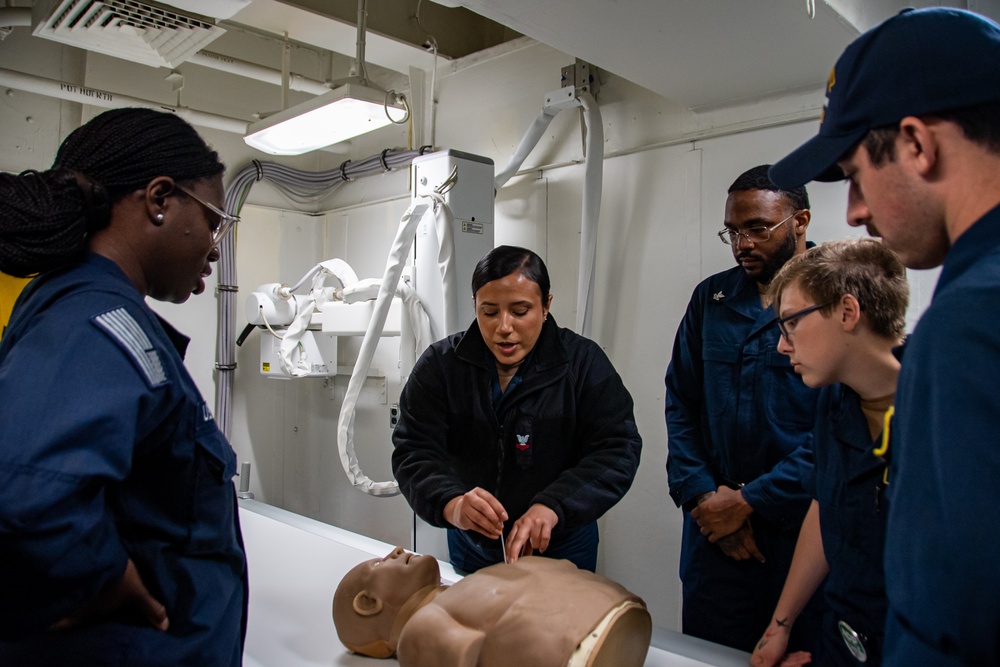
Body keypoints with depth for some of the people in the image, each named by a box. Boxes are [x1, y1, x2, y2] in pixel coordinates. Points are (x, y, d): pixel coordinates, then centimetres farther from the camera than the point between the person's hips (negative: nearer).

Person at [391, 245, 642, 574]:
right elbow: (413, 451, -15)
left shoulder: (584, 362, -12)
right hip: (471, 547, 2)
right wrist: (450, 503, -37)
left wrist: (552, 507, -34)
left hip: (561, 547, -1)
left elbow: (618, 451, -18)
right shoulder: (440, 364, -10)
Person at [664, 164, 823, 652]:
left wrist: (748, 502, -13)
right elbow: (680, 404, 7)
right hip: (714, 529, 4)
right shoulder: (710, 299, 7)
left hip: (801, 532, -4)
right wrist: (702, 495, -5)